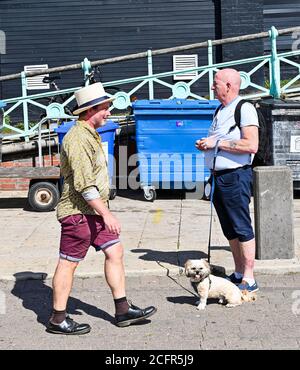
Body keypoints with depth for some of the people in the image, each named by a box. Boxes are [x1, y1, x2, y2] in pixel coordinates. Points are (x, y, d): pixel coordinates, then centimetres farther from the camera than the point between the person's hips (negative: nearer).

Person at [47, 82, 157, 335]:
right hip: (78, 212, -10)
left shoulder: (91, 134, 14)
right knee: (68, 263, 0)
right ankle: (58, 321, 12)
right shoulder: (77, 139, -19)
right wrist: (107, 214, -24)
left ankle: (123, 310, 18)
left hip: (94, 210, 10)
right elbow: (84, 184, -25)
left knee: (115, 252, 9)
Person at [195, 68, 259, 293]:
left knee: (242, 229, -4)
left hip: (236, 176, -9)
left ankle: (249, 280, 3)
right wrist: (205, 145, 7)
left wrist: (217, 143, -17)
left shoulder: (245, 109, -10)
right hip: (219, 177, 9)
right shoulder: (220, 111, 18)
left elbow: (251, 146, -21)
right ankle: (239, 274, 23)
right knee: (230, 230, 13)